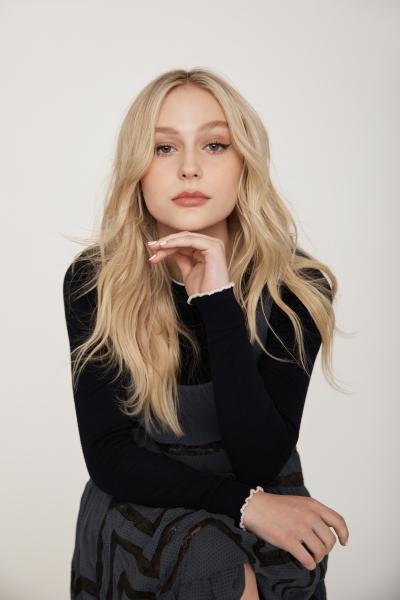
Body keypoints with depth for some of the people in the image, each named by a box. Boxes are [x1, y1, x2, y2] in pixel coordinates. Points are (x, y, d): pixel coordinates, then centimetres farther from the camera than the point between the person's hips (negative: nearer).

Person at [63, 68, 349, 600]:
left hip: (269, 522, 1)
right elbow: (108, 454, -11)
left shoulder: (298, 287, -12)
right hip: (137, 506, 0)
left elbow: (261, 462, -19)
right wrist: (244, 502, -23)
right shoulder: (93, 282, -11)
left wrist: (218, 298, -27)